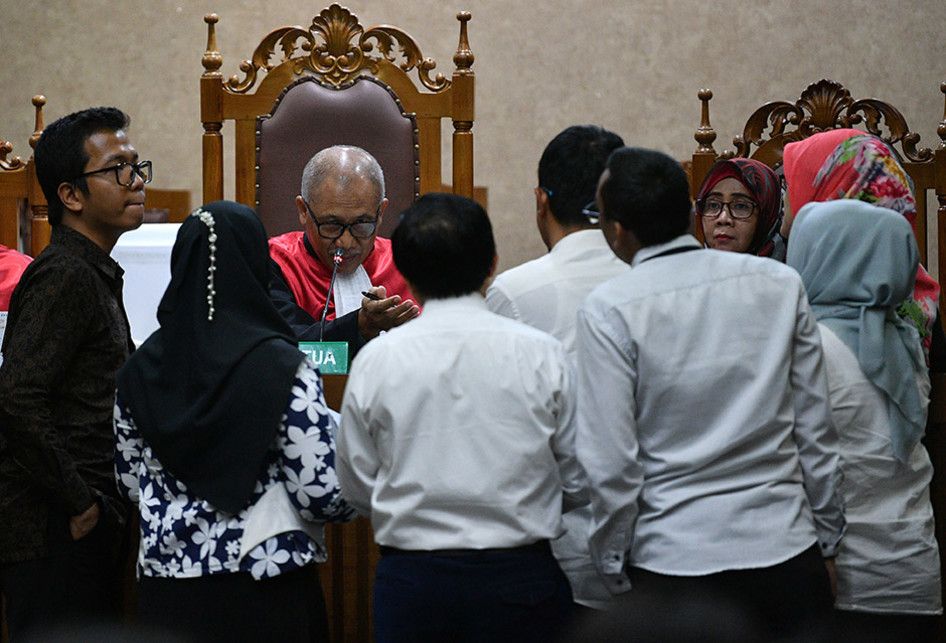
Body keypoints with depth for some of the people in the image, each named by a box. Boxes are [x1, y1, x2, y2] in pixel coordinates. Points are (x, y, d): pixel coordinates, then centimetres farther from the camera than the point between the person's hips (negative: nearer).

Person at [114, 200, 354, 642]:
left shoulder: (140, 369, 0)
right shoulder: (282, 369, -14)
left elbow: (130, 483, 10)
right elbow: (322, 495, -15)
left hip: (167, 591, 4)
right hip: (265, 591, -4)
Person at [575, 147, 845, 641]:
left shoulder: (609, 310, -10)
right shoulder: (781, 284, 1)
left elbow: (610, 463, -10)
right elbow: (816, 431, 6)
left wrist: (615, 571, 2)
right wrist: (826, 539, 17)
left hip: (673, 561, -3)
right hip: (786, 550, 3)